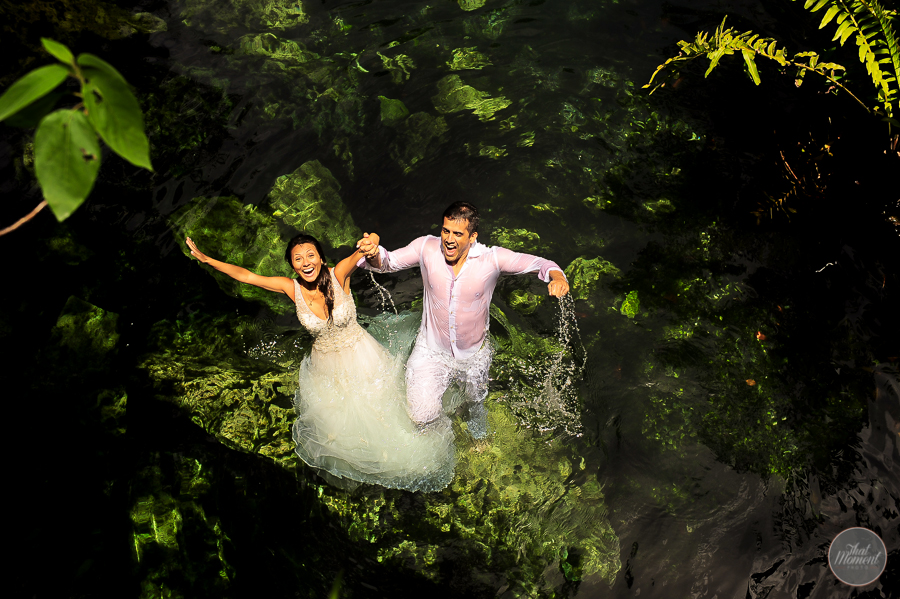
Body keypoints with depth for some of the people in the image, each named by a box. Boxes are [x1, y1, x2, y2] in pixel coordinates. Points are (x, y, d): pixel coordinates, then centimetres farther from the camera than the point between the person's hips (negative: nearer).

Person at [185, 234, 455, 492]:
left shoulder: (339, 275, -27)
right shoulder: (292, 288, -19)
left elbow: (361, 251, -45)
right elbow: (245, 275, -14)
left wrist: (371, 243, -68)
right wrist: (205, 259, -15)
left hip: (361, 357, -2)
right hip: (325, 365, 3)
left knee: (376, 410, 18)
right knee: (334, 419, 22)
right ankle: (347, 467, 54)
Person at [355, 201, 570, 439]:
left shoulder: (491, 259, -26)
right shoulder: (427, 248, -21)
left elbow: (538, 263, -21)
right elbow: (388, 262, -12)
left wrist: (557, 277, -44)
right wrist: (374, 253, -36)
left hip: (474, 355, 0)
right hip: (431, 350, 0)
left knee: (476, 401, 28)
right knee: (421, 415, -1)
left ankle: (479, 433, 67)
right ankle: (440, 433, 40)